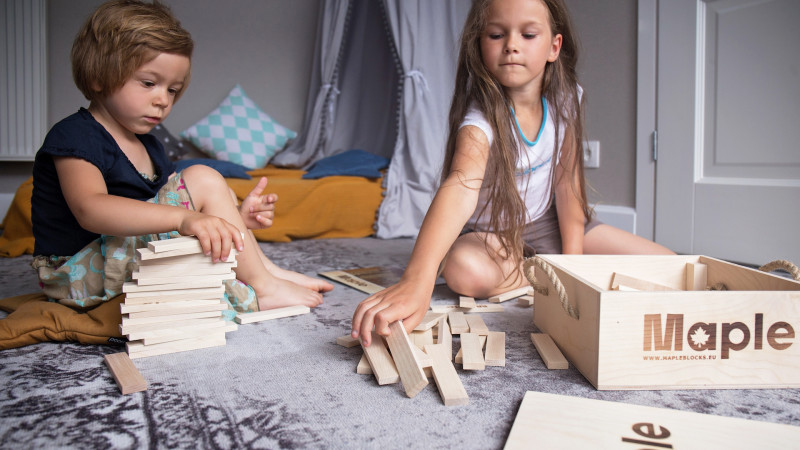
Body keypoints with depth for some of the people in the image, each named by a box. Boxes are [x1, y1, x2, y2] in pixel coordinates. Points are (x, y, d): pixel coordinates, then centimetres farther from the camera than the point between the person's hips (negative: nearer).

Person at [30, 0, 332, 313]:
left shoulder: (148, 147, 13)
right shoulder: (73, 137, -15)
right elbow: (91, 210, -35)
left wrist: (233, 218, -9)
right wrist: (184, 217, -48)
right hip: (78, 276, -9)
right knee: (203, 179, -21)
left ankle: (264, 269, 2)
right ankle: (261, 288, -15)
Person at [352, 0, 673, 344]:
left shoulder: (565, 100, -12)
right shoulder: (482, 119, -31)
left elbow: (568, 180, -5)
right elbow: (462, 187, -50)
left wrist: (574, 254, -13)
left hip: (546, 224, 3)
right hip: (489, 234, -3)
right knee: (463, 270, -39)